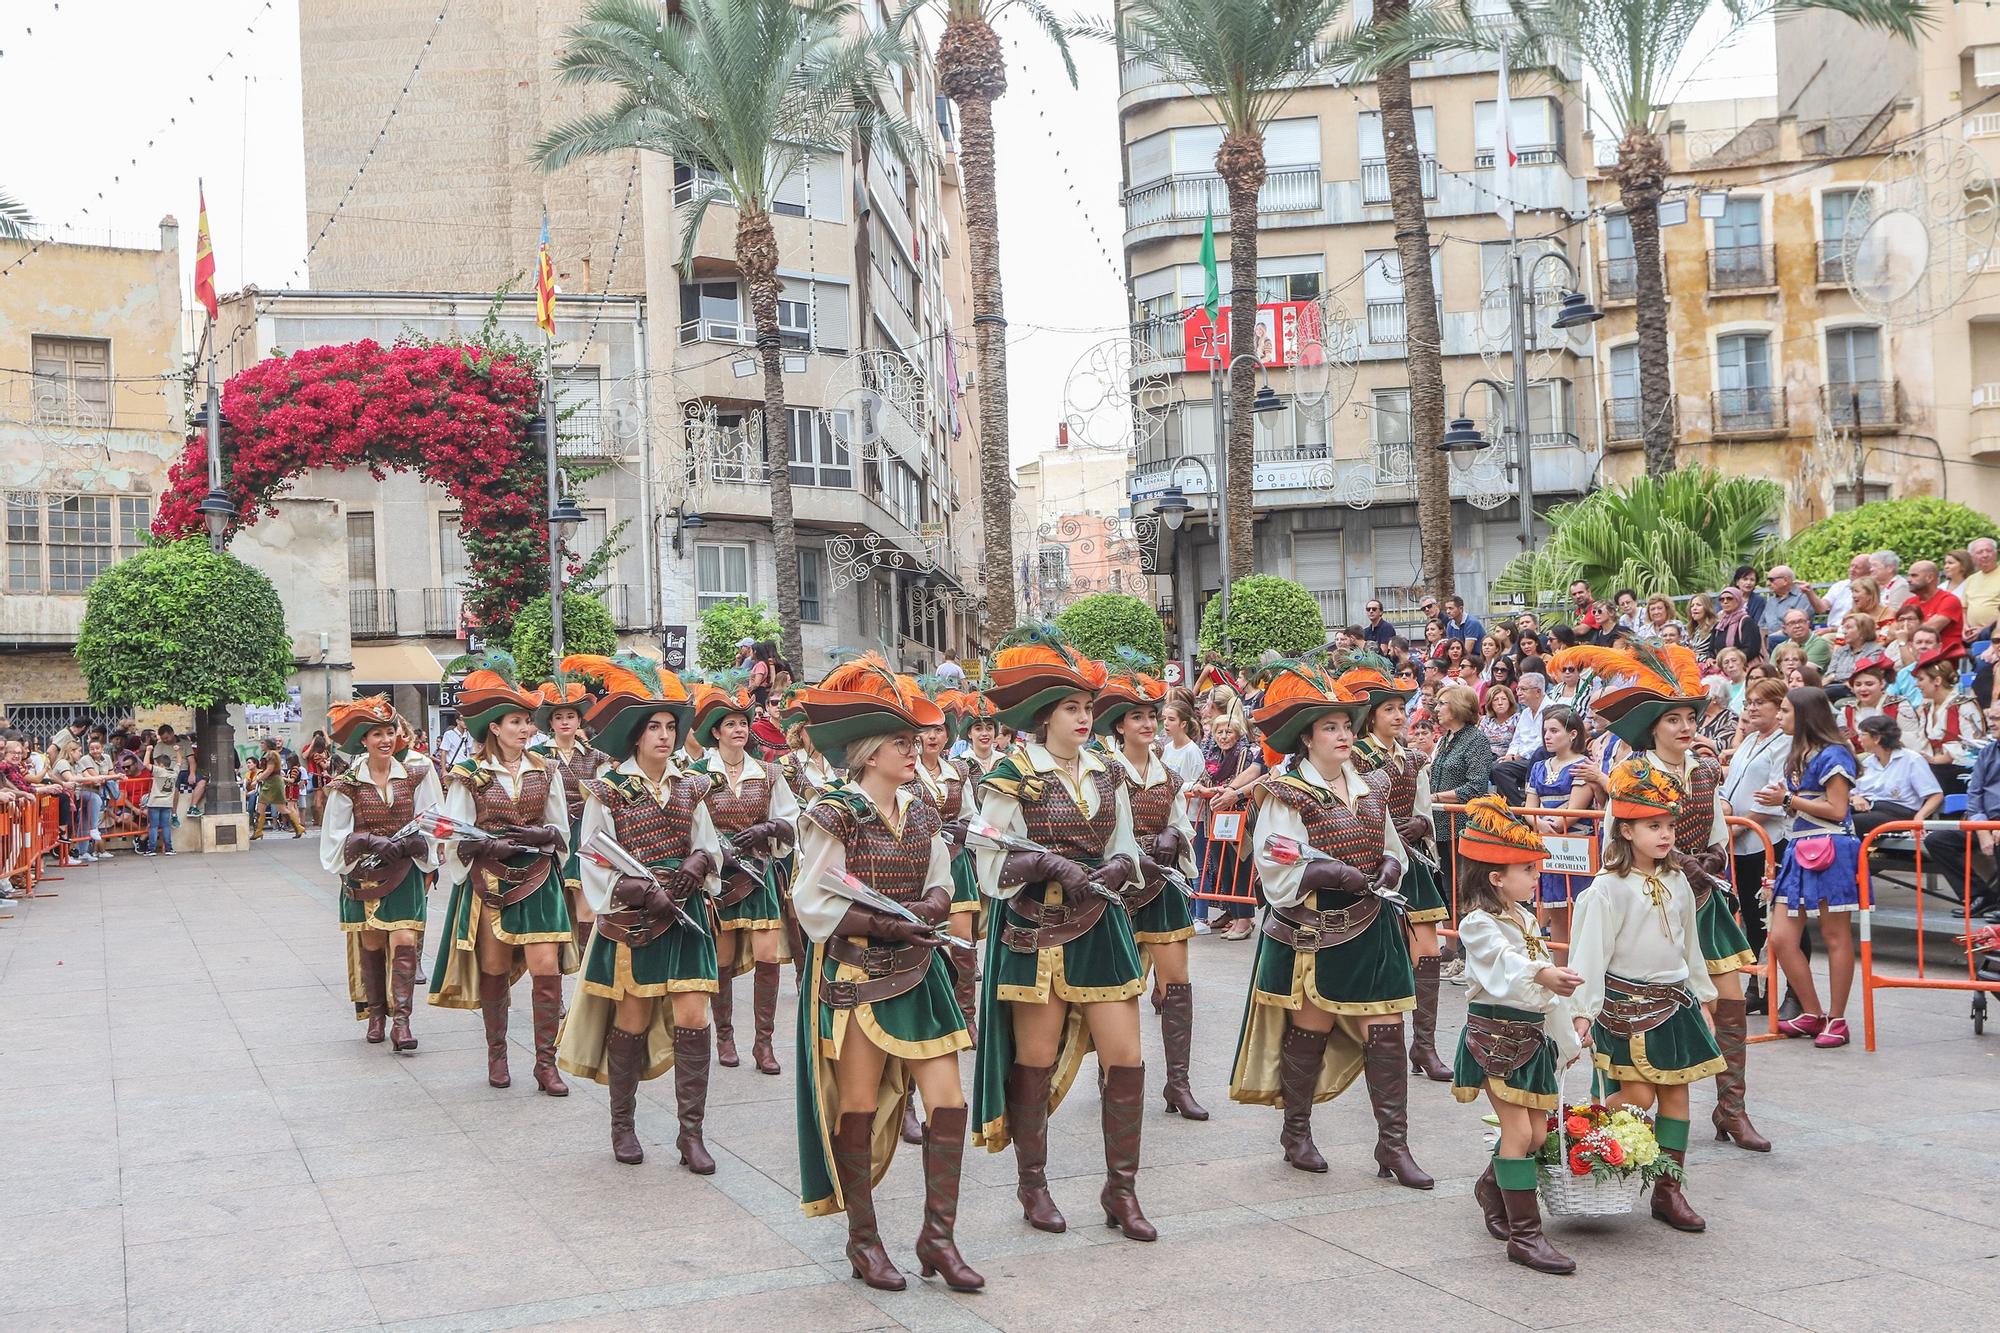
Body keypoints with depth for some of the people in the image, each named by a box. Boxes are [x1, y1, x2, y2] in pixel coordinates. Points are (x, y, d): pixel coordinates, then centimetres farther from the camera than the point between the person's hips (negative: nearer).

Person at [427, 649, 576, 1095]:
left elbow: (561, 831, 10)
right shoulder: (468, 776, -2)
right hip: (488, 881, -1)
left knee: (546, 966, -8)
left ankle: (545, 1062, 0)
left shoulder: (545, 771, 5)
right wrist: (492, 845, -17)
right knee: (494, 968, 5)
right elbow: (456, 839, -2)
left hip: (537, 881, 1)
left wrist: (538, 835, -10)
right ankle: (496, 1051, 25)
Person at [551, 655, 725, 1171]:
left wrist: (698, 864, -9)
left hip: (685, 915, 3)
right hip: (631, 918, -3)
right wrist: (645, 891, -18)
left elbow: (710, 845, 13)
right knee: (633, 1021, 6)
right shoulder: (607, 791, -5)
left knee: (693, 1020, -4)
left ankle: (691, 1133, 3)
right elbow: (595, 862, -7)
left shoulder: (689, 787, 7)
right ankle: (622, 1125, 25)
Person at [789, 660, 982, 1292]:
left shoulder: (922, 814, 10)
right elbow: (815, 904, -13)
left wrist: (926, 907, -10)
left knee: (948, 1102, -1)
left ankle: (938, 1235, 11)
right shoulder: (834, 814, -9)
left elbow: (940, 886, 13)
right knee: (859, 1108, 3)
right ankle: (863, 1239, 18)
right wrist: (885, 924, -20)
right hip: (855, 973, -5)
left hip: (918, 972, 6)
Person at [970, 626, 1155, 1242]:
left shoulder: (1106, 775, 9)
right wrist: (1049, 863, -22)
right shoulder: (1013, 777, -6)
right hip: (1036, 930, -4)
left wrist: (1117, 868, -7)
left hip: (1102, 926, 4)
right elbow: (992, 868, -8)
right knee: (1036, 1060, 5)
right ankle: (1032, 1183, 22)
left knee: (1125, 1057, 0)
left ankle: (1122, 1189, 12)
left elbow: (1126, 850, 15)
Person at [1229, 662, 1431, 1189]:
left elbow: (1392, 849, 21)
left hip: (1369, 928, 5)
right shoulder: (1287, 796, -9)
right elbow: (1279, 870, -15)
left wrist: (1389, 868, -2)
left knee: (1386, 1031, 0)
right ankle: (1296, 1131, 25)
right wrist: (1340, 875, -23)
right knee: (1309, 1029, 6)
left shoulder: (1367, 791, 11)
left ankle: (1393, 1144, 7)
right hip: (1311, 931, -5)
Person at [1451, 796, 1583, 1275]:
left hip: (1533, 1033, 8)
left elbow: (1548, 976, 22)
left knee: (1537, 1132, 11)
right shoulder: (1479, 923, -13)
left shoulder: (1524, 918, 16)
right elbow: (1505, 964, -33)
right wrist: (1542, 975, -53)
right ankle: (1525, 1234, -7)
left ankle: (1491, 1187, 37)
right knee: (1518, 1130, -11)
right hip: (1494, 1033, -8)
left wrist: (1567, 1036, 25)